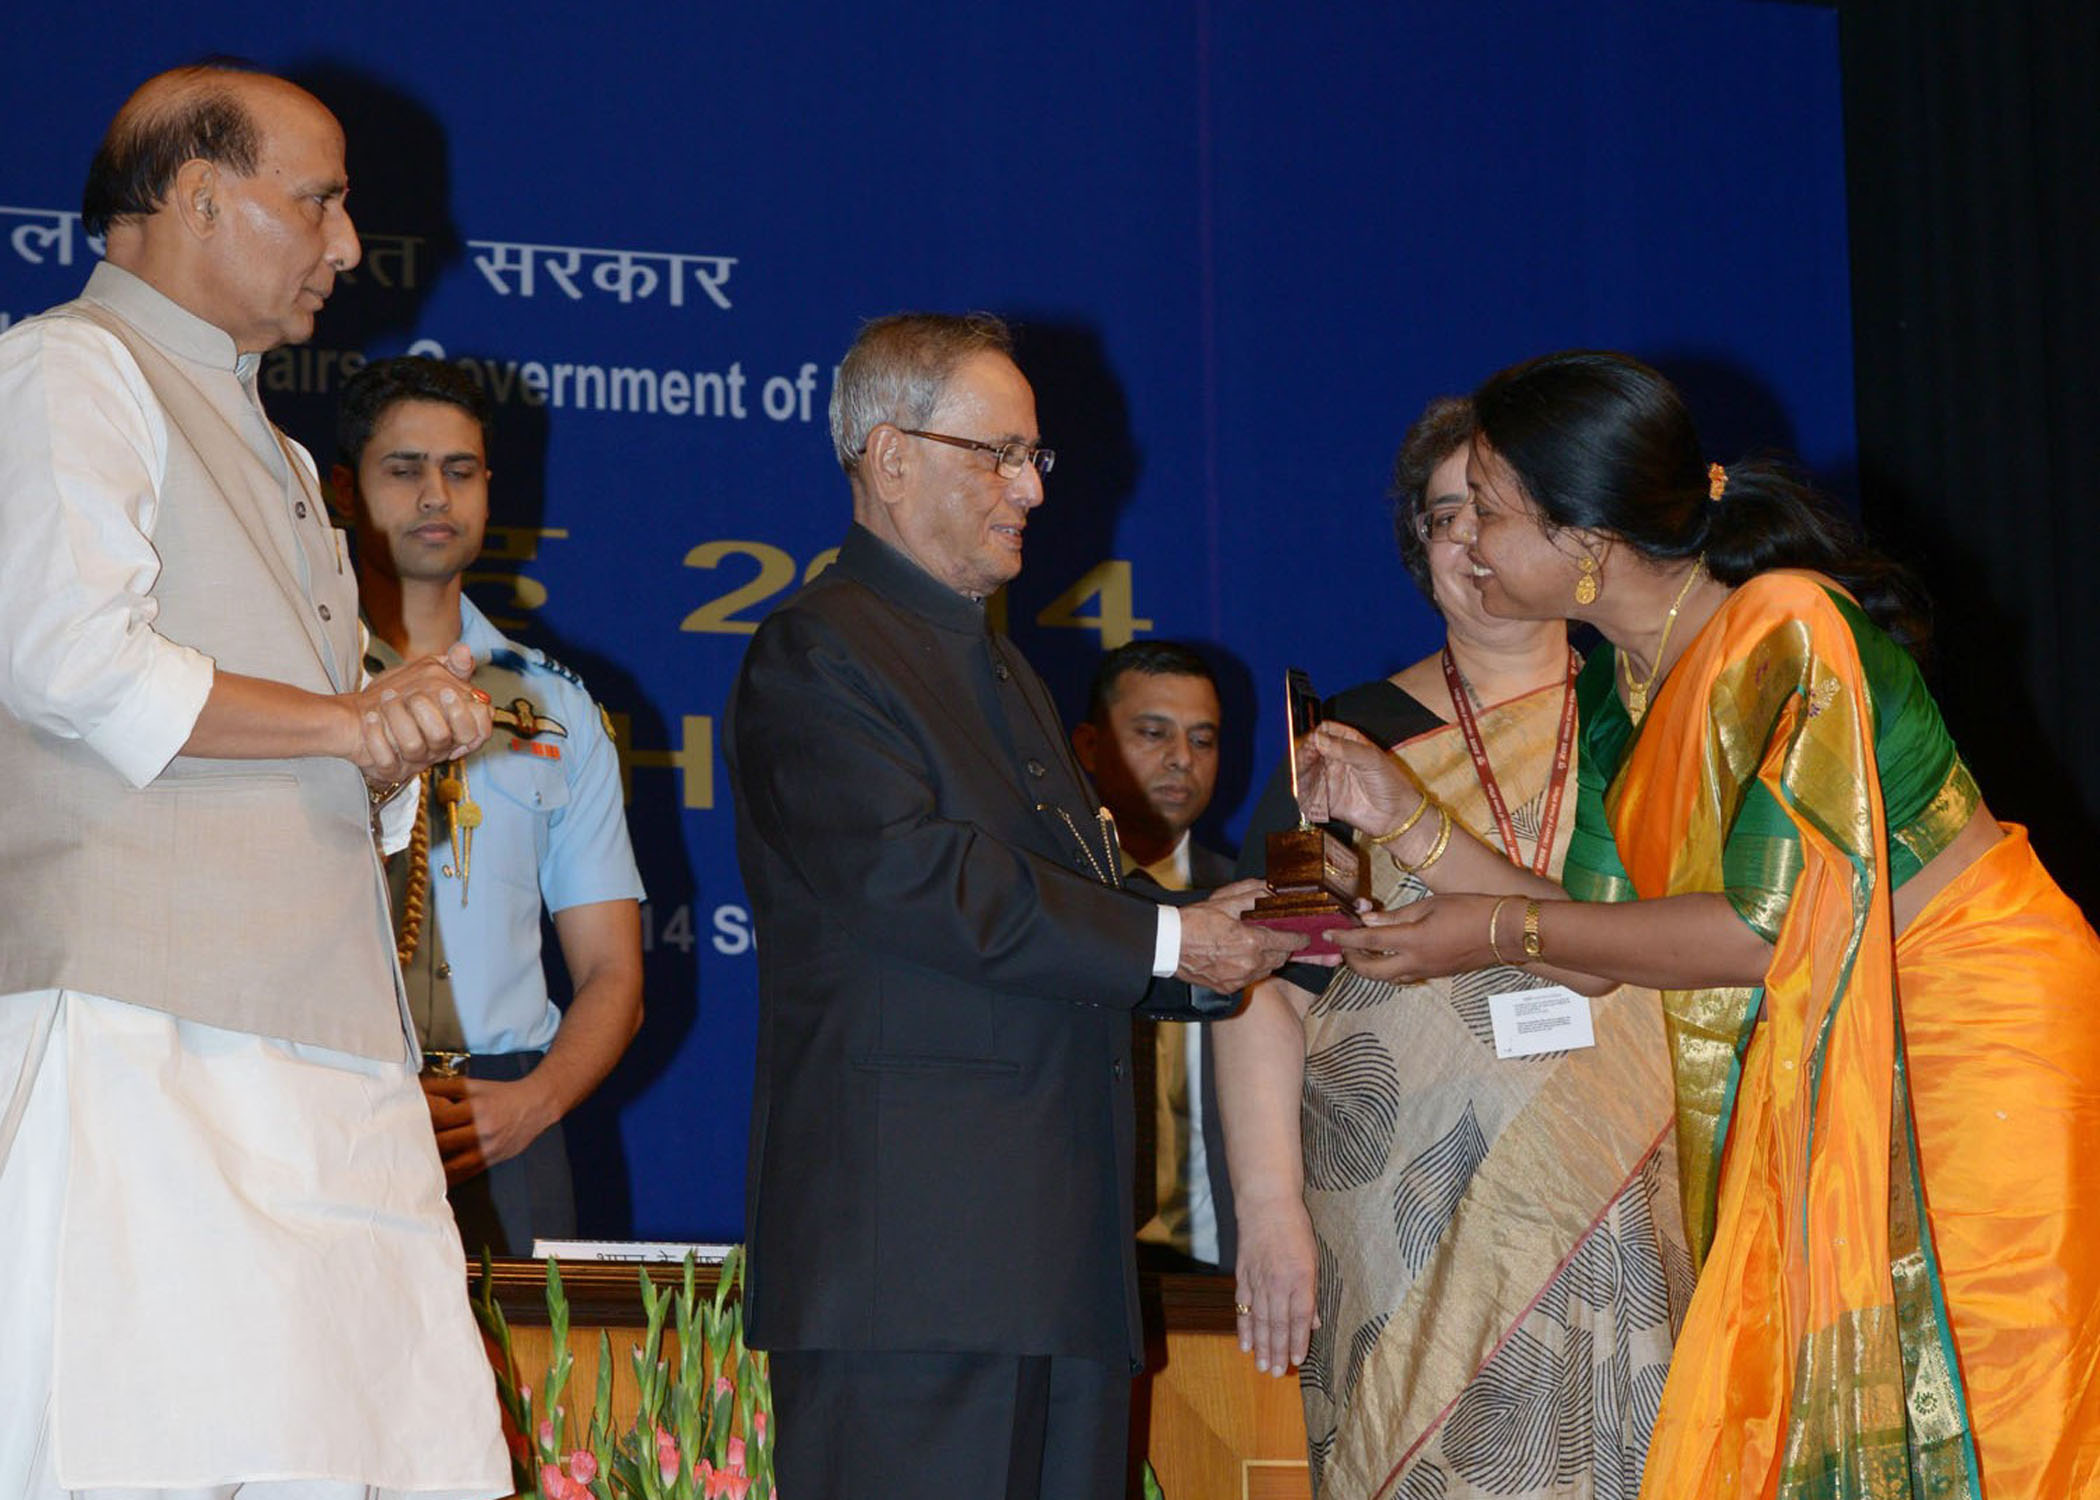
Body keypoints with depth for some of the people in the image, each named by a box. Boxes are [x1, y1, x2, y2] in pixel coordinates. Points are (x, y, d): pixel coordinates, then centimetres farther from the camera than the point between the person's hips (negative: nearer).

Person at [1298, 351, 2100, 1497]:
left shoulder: (1784, 634, -21)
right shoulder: (1616, 691, 4)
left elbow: (1767, 926, -23)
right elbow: (1597, 948, 3)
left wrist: (1497, 932, -17)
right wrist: (1403, 820, -1)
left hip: (1977, 1040, -8)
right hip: (1818, 1078, 8)